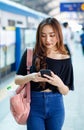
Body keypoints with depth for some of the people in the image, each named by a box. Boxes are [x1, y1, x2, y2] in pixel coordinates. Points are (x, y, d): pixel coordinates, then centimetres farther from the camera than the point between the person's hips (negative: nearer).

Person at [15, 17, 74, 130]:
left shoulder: (65, 59, -3)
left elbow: (65, 91, 0)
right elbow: (17, 80, -1)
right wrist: (30, 77, -21)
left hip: (56, 106, 1)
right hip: (34, 104, -1)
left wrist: (59, 83, -21)